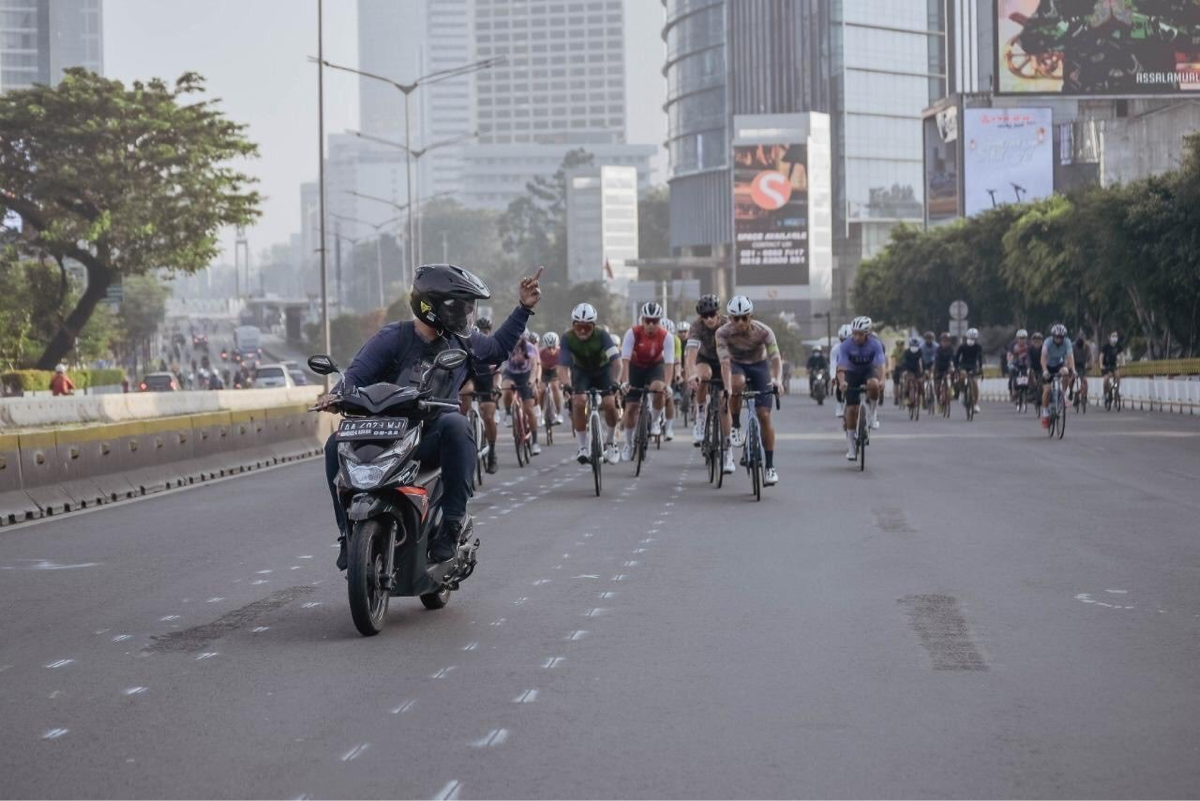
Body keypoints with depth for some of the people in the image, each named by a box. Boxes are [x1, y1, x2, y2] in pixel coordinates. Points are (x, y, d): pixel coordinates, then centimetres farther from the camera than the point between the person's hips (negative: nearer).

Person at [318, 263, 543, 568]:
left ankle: (452, 521, -30)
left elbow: (498, 347, 32)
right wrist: (338, 394, -29)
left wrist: (524, 308, 28)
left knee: (455, 425, -35)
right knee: (338, 445, -28)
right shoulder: (394, 337, -2)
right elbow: (358, 373, -7)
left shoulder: (461, 342, 12)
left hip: (430, 439, 1)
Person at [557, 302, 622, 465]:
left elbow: (615, 359, -37)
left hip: (602, 369, 0)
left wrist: (617, 381, -50)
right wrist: (566, 385, -48)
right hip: (581, 371, 0)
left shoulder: (602, 335, -29)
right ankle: (583, 447, -10)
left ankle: (609, 443, 10)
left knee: (609, 404, -17)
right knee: (578, 402, -23)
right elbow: (563, 366, -30)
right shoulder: (568, 338, -27)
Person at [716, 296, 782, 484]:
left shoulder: (763, 331, -26)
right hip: (736, 365, 0)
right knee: (737, 383, -38)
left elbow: (775, 358, -35)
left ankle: (770, 467, -4)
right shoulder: (723, 333, -26)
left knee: (764, 416, -11)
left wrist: (777, 379, -54)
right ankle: (736, 427, -16)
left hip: (759, 366, 0)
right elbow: (725, 361, -35)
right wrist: (727, 387, -50)